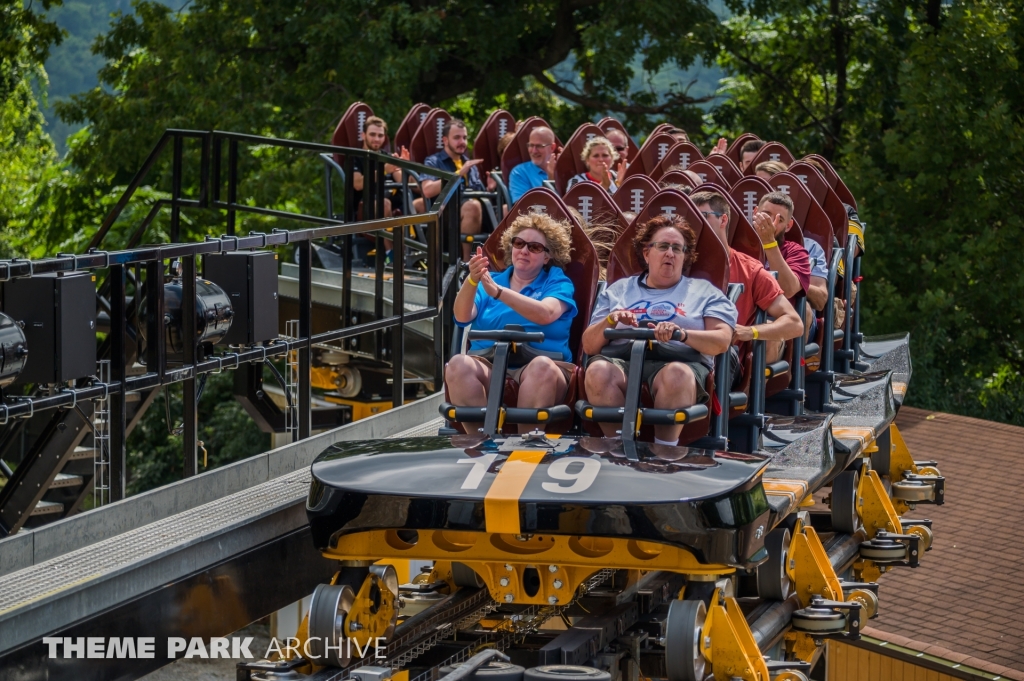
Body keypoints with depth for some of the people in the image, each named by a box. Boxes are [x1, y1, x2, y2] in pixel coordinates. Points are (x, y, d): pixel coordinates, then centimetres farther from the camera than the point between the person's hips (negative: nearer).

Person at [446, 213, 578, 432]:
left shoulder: (557, 282, 14)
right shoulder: (490, 280, 21)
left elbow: (546, 314, -10)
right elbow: (462, 316, 1)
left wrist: (498, 292, -20)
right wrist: (472, 281, -19)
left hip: (539, 367, -2)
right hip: (489, 366, 2)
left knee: (542, 366, -37)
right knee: (459, 364, -30)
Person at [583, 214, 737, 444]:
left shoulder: (704, 292, 23)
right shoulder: (619, 290, 28)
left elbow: (722, 341, 6)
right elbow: (589, 346, 20)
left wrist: (683, 334, -14)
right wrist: (609, 322, -2)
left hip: (680, 361, -1)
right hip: (621, 360, 2)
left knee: (676, 374, -40)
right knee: (598, 371, -36)